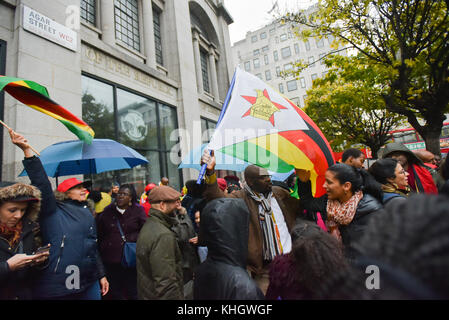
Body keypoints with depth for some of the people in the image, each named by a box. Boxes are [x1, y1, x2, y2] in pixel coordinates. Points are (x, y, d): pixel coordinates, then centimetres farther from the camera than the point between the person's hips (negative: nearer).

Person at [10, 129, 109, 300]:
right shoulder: (53, 212, -5)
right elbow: (42, 184, -20)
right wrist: (27, 150, -28)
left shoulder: (87, 213, 12)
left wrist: (101, 275, 14)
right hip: (58, 288, -5)